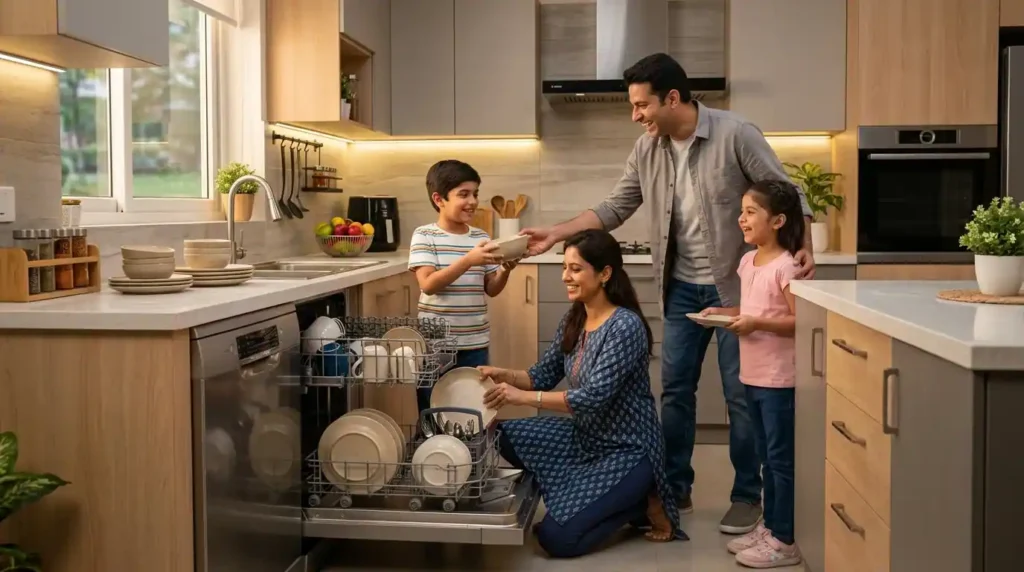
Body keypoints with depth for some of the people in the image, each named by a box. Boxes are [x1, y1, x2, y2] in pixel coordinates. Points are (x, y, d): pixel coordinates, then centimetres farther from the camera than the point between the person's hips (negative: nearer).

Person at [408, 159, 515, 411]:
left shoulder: (481, 237, 6)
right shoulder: (424, 236, -6)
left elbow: (491, 289, 8)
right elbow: (428, 284, -18)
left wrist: (505, 270, -13)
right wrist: (468, 260, -28)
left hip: (475, 344, 4)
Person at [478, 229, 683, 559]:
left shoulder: (625, 326, -23)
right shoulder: (573, 321, 3)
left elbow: (595, 398, -30)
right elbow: (544, 376, 7)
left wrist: (522, 397, -32)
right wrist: (504, 375, -12)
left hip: (626, 451, -9)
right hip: (585, 437, 9)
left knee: (556, 538, -18)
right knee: (508, 437, -6)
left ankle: (641, 502, 5)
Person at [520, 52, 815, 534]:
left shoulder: (735, 134, -14)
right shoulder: (646, 150, 1)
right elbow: (614, 209, 7)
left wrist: (804, 247, -24)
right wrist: (556, 234, -1)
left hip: (735, 286, -5)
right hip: (683, 289, 5)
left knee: (741, 393, 2)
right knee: (675, 389, 9)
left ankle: (747, 496, 17)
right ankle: (675, 488, 24)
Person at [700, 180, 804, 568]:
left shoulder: (785, 267, -17)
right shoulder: (747, 262, 9)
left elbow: (801, 321, -19)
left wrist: (757, 324, -26)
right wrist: (724, 313, 4)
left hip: (779, 378, -8)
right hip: (753, 375, 9)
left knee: (781, 457, 0)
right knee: (766, 456, 17)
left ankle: (784, 541, 8)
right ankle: (769, 527, 28)